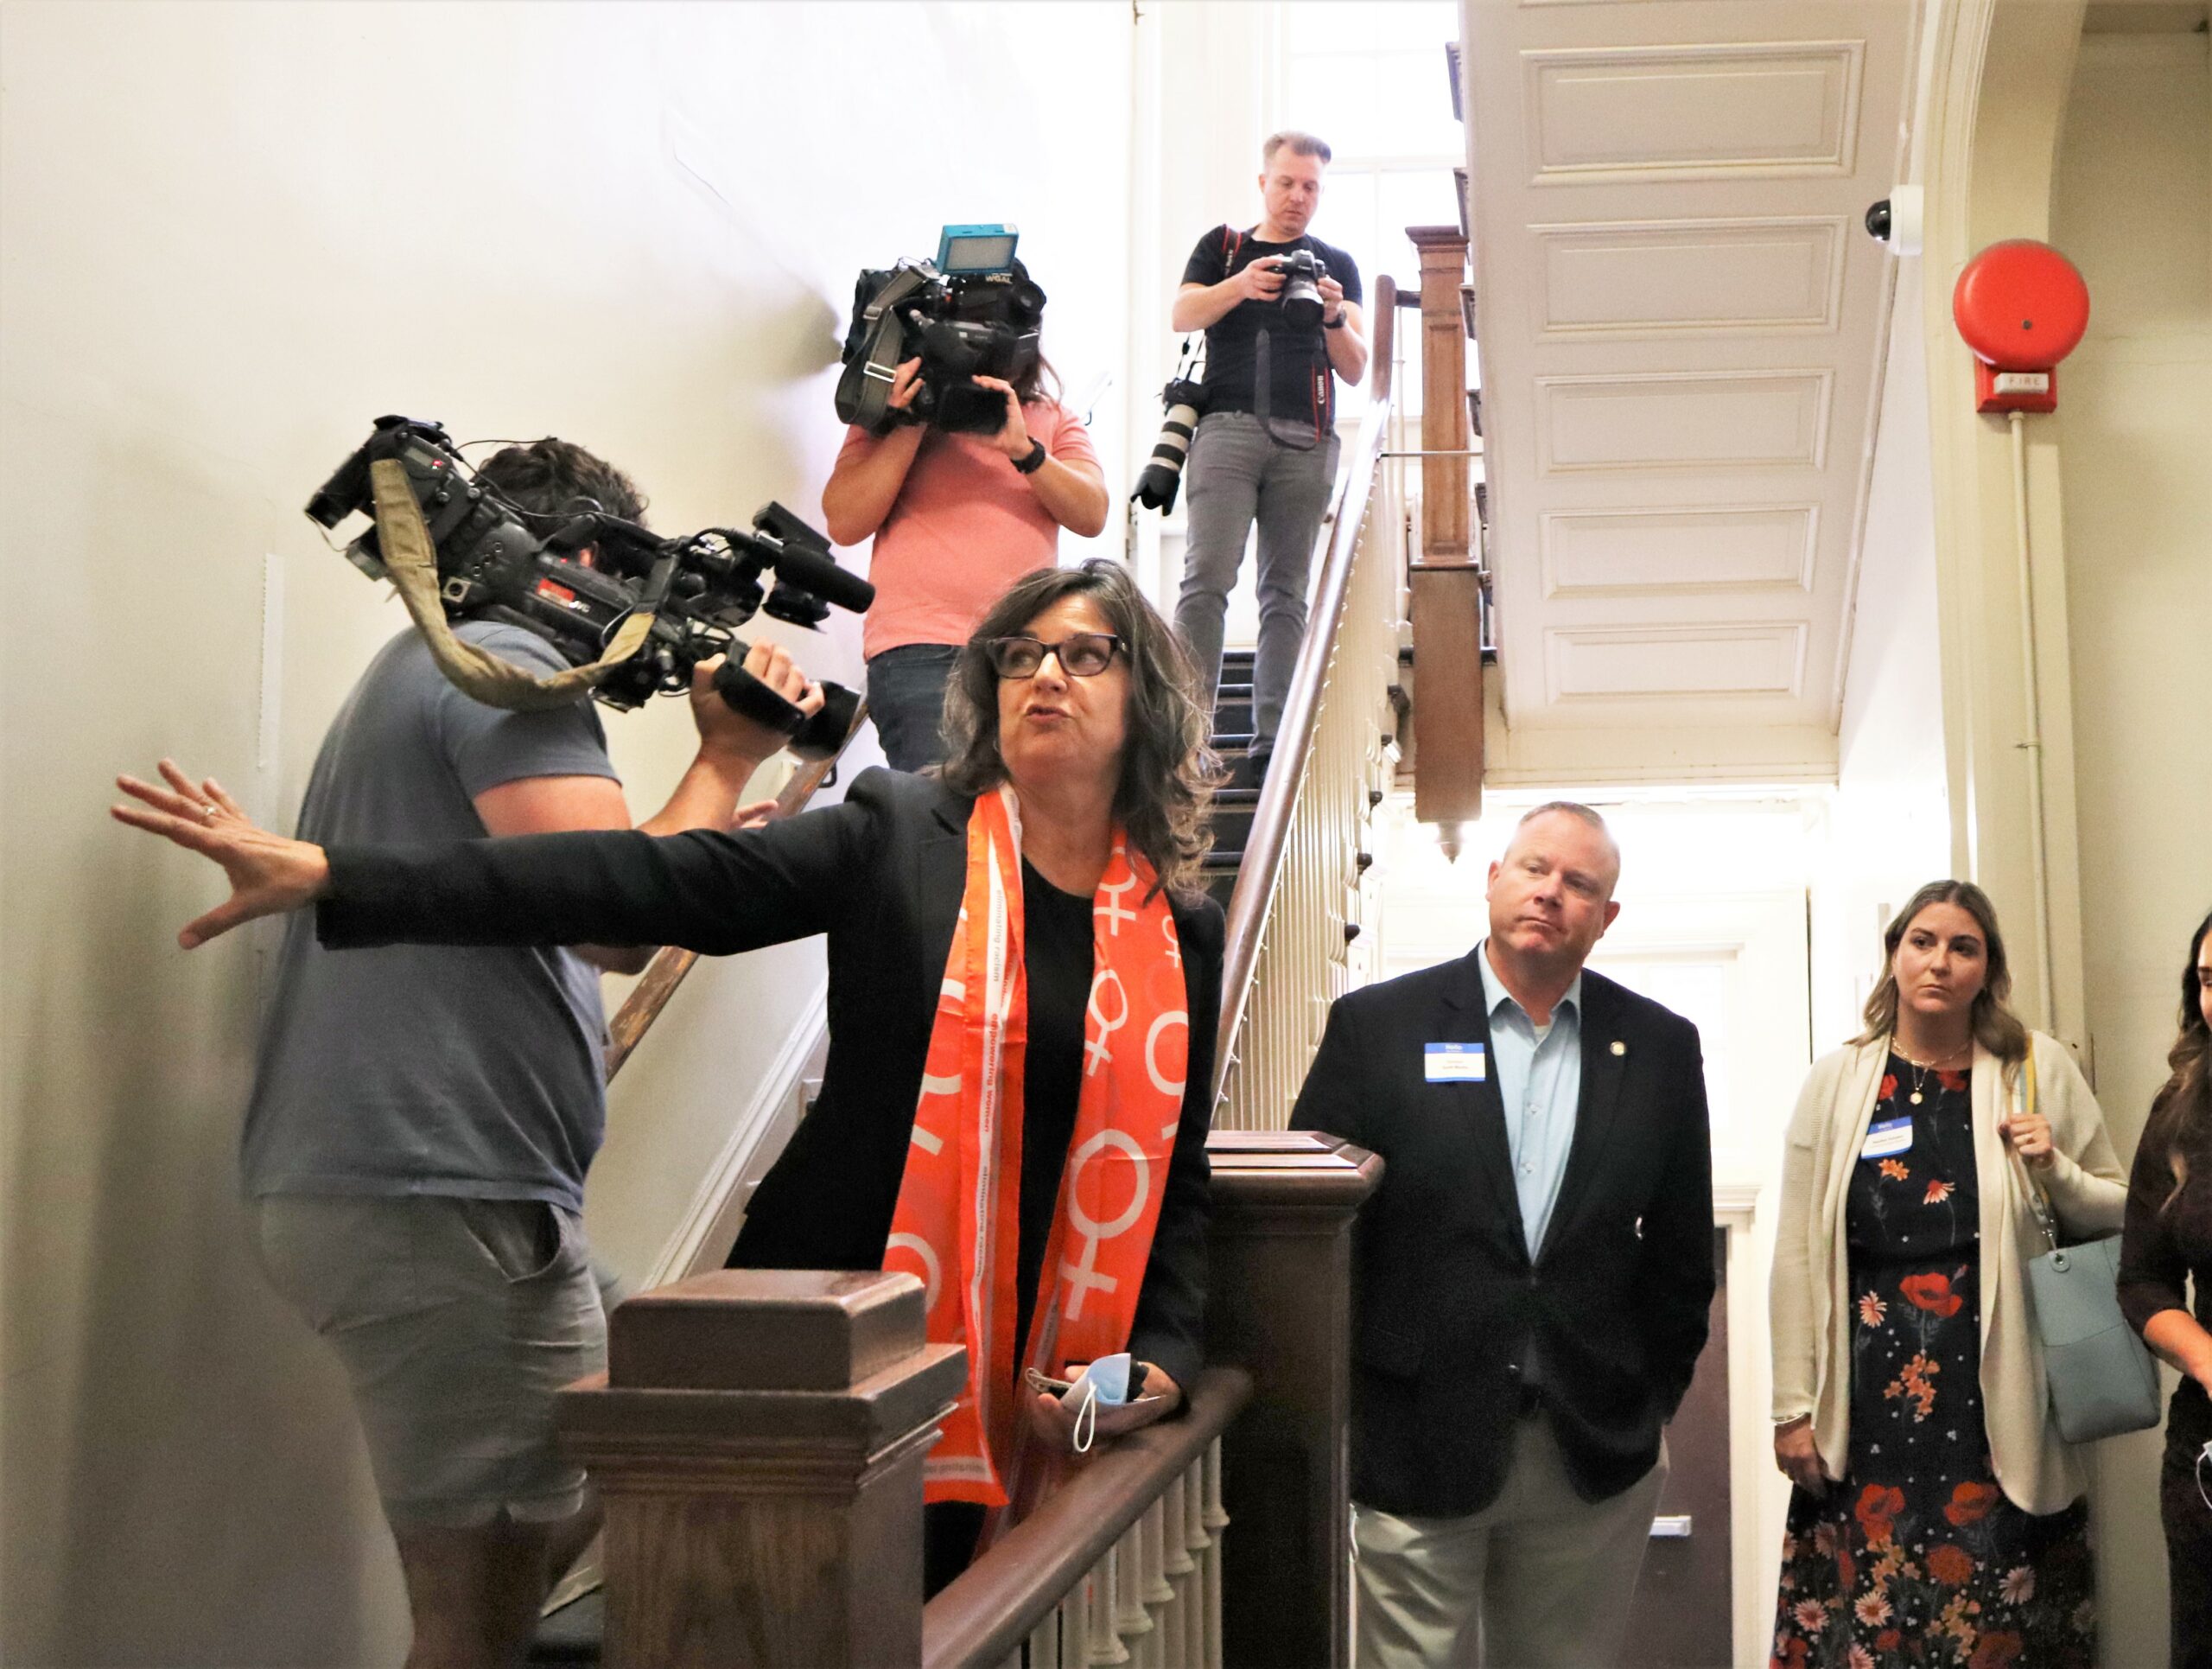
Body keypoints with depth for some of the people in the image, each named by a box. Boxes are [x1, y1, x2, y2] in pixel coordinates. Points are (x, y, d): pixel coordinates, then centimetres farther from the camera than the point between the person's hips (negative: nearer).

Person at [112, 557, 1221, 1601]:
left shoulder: (1182, 931, 6)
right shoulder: (897, 839, -2)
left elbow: (1180, 1178, 11)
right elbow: (638, 884, -11)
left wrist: (1162, 1353, -7)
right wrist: (329, 877, -19)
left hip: (1026, 1389, 2)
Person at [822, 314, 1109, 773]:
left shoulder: (1053, 420, 18)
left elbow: (1091, 516, 2)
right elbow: (843, 524, 0)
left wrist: (1022, 448, -12)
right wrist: (908, 431, -6)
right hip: (921, 651, -3)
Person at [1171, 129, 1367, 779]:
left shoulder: (1336, 264, 19)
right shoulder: (1223, 246, 18)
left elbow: (1355, 371, 12)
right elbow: (1181, 316, 2)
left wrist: (1335, 317, -8)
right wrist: (1241, 285, -15)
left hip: (1305, 439, 2)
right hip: (1228, 425, -1)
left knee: (1286, 590, -3)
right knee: (1207, 575, -15)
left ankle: (1271, 741, -5)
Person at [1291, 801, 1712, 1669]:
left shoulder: (1661, 1046, 6)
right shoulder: (1376, 1025, -2)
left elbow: (1681, 1247, 11)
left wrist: (1654, 1396, 8)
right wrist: (1345, 1422, -2)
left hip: (1596, 1461, 2)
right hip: (1416, 1451, -2)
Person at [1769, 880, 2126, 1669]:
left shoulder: (2039, 1069, 2)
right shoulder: (1837, 1079, 2)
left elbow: (2115, 1214, 12)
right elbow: (1797, 1254, 2)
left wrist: (2056, 1171, -9)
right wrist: (1793, 1407, 0)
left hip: (2001, 1395, 0)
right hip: (1868, 1402, 0)